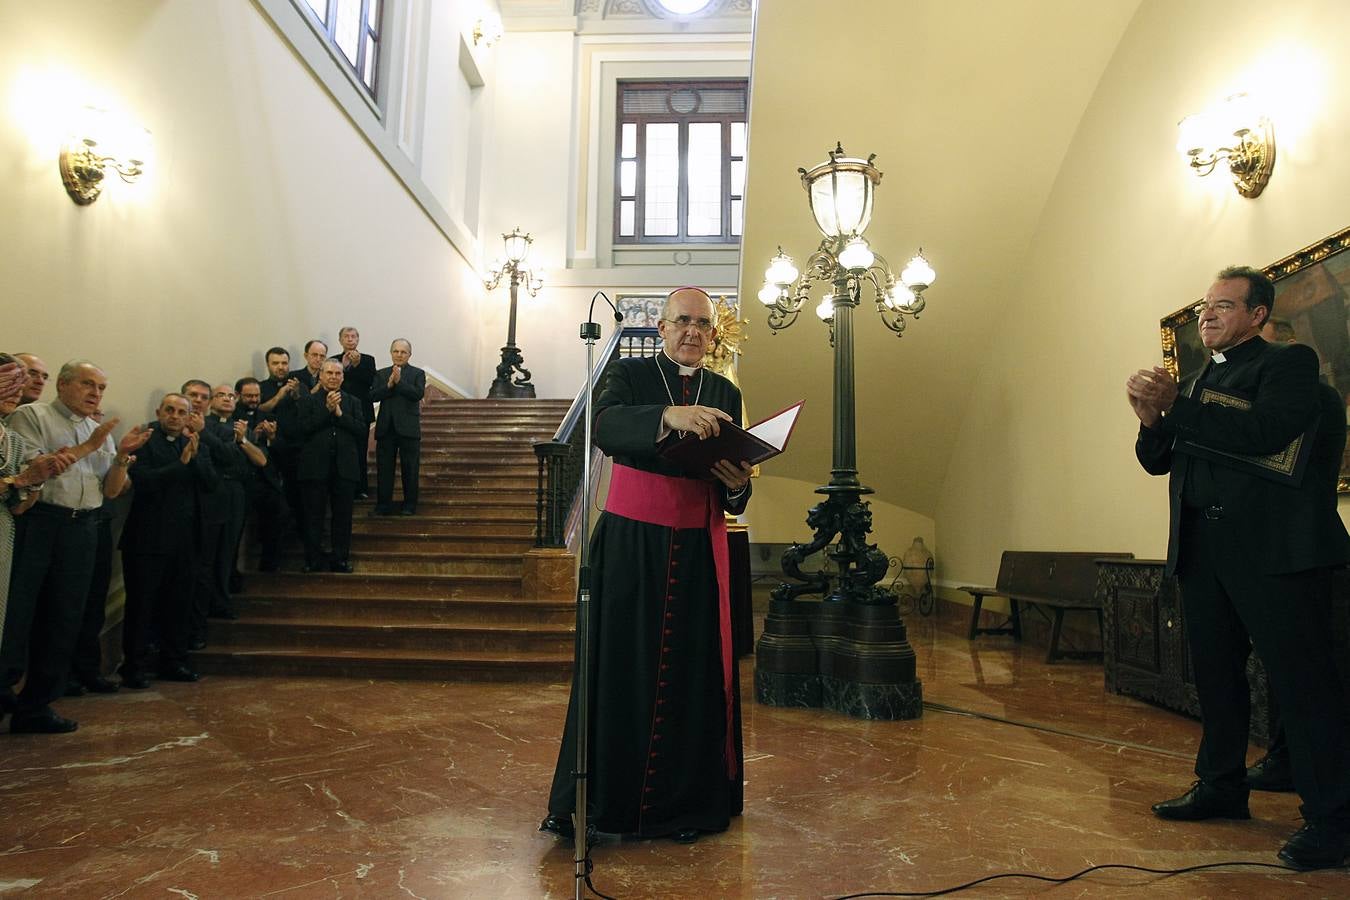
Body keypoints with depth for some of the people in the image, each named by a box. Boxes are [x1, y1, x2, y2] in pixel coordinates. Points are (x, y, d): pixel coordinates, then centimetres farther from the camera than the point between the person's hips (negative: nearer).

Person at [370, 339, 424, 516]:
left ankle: (410, 506, 13)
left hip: (408, 428, -3)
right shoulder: (381, 374, 12)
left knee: (409, 469, 4)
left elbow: (418, 394, -12)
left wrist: (399, 381, -17)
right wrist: (389, 385, -14)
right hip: (386, 428, 3)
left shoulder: (417, 373, 4)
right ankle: (383, 506, 13)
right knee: (384, 470, 6)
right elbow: (373, 395, -1)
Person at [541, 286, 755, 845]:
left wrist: (737, 484, -12)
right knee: (620, 668, 1)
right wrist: (669, 416, -37)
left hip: (700, 552, 3)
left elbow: (734, 496, 12)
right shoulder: (629, 375, 3)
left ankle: (684, 801, 18)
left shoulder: (726, 394, 13)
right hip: (631, 546, -2)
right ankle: (601, 798, 16)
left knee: (694, 674, 3)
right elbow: (605, 427, -20)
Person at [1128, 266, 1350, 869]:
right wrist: (1151, 419, -4)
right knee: (1215, 673, 13)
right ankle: (1221, 786, 26)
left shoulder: (1289, 362, -1)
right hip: (1202, 548, 7)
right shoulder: (1201, 381, 19)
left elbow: (1266, 432, -20)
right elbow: (1159, 461, 16)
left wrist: (1174, 407, -19)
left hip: (1275, 547, -7)